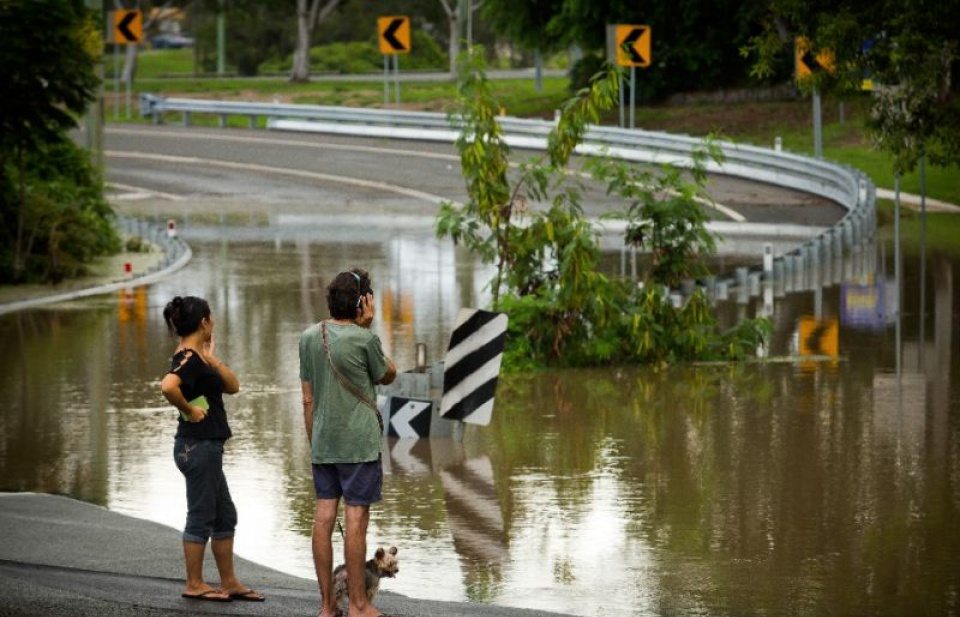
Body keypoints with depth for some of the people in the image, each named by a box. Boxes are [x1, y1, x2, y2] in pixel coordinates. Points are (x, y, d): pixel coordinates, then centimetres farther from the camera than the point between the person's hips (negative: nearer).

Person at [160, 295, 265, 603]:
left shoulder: (198, 357, 13)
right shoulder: (188, 358, -17)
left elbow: (232, 386, 15)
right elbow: (168, 386, -36)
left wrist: (212, 359, 3)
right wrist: (189, 410, -21)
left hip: (206, 447, 10)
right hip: (198, 446, -10)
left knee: (225, 516, 14)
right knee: (201, 517, -1)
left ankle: (229, 582, 20)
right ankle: (194, 585, 7)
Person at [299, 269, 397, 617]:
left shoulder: (309, 338, 6)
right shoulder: (364, 340, -11)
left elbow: (307, 400, 9)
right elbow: (387, 376, 7)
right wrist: (367, 328, 0)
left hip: (323, 444, 5)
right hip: (359, 444, -5)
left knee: (323, 517, 4)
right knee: (356, 519, -2)